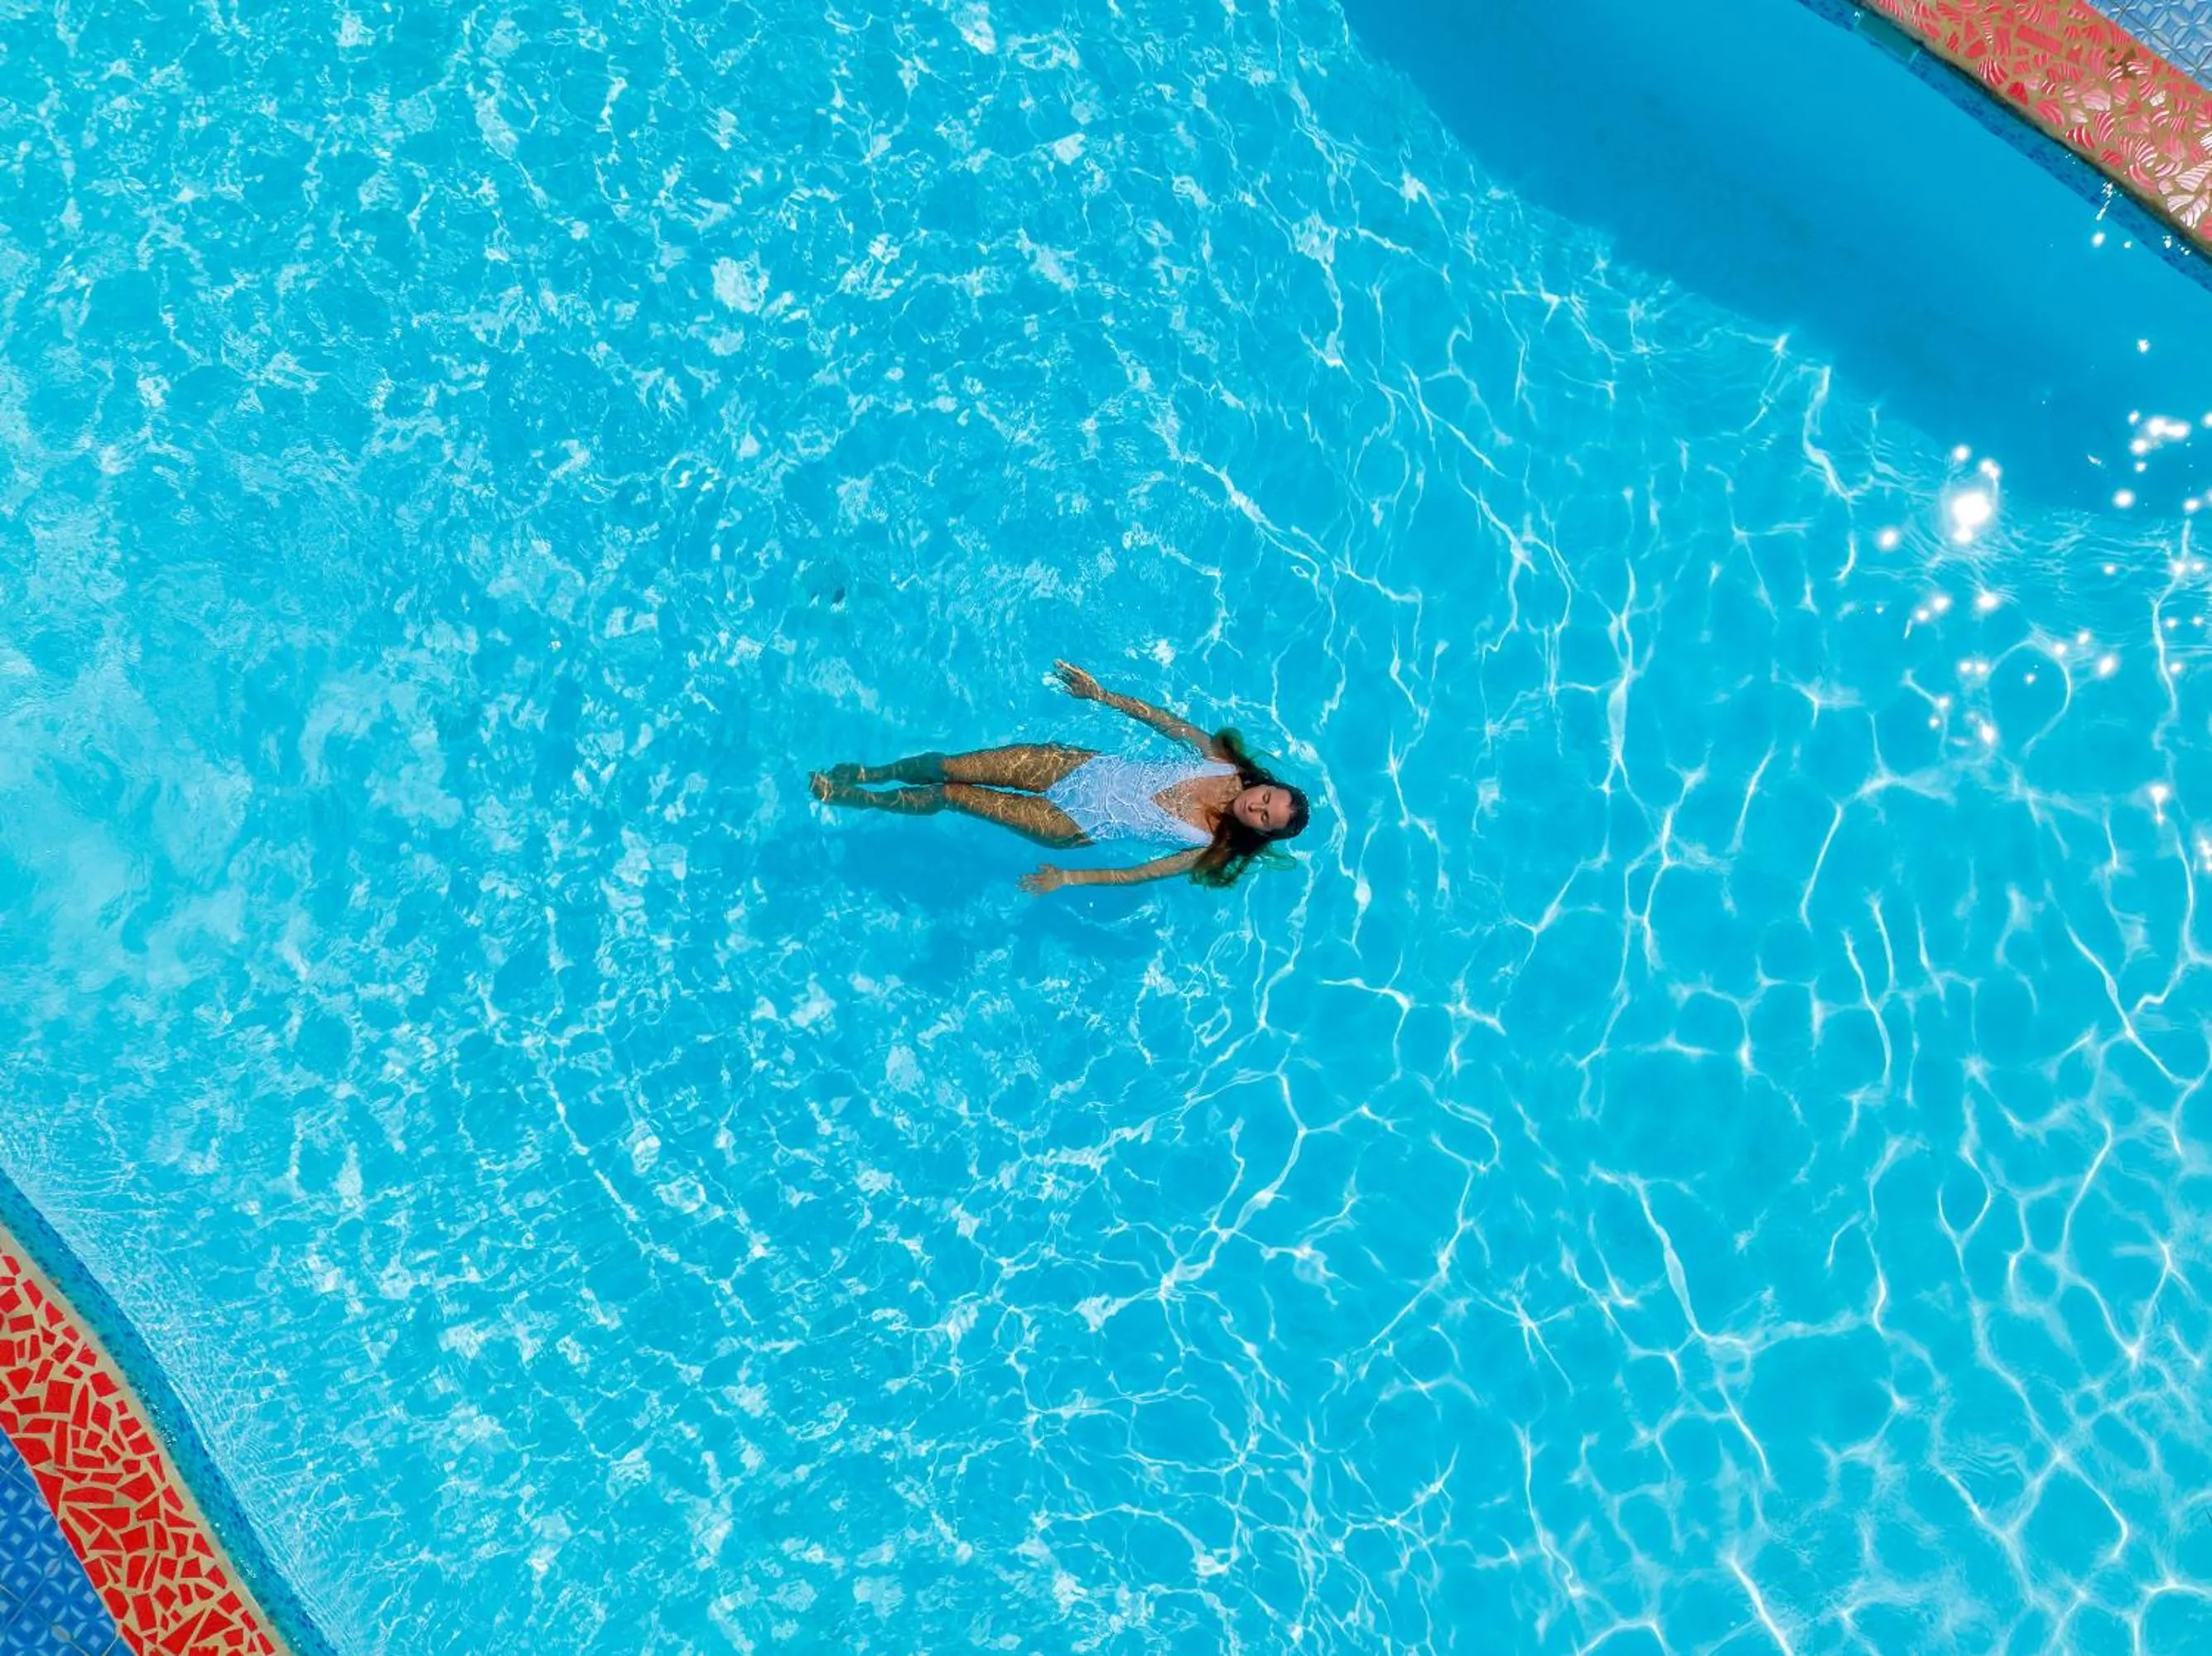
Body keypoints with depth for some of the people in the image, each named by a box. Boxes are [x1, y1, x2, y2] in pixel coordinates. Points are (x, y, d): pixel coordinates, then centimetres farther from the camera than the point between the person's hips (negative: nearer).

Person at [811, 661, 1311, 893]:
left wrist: (1068, 878, -18)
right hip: (1089, 767, 3)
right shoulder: (1224, 764, -6)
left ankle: (856, 798, 17)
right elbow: (1168, 721, 0)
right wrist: (1100, 693, -4)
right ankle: (870, 773, 24)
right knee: (951, 766, -3)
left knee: (952, 795, -6)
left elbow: (1140, 874, -14)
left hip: (1080, 827, -3)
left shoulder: (1208, 849, -15)